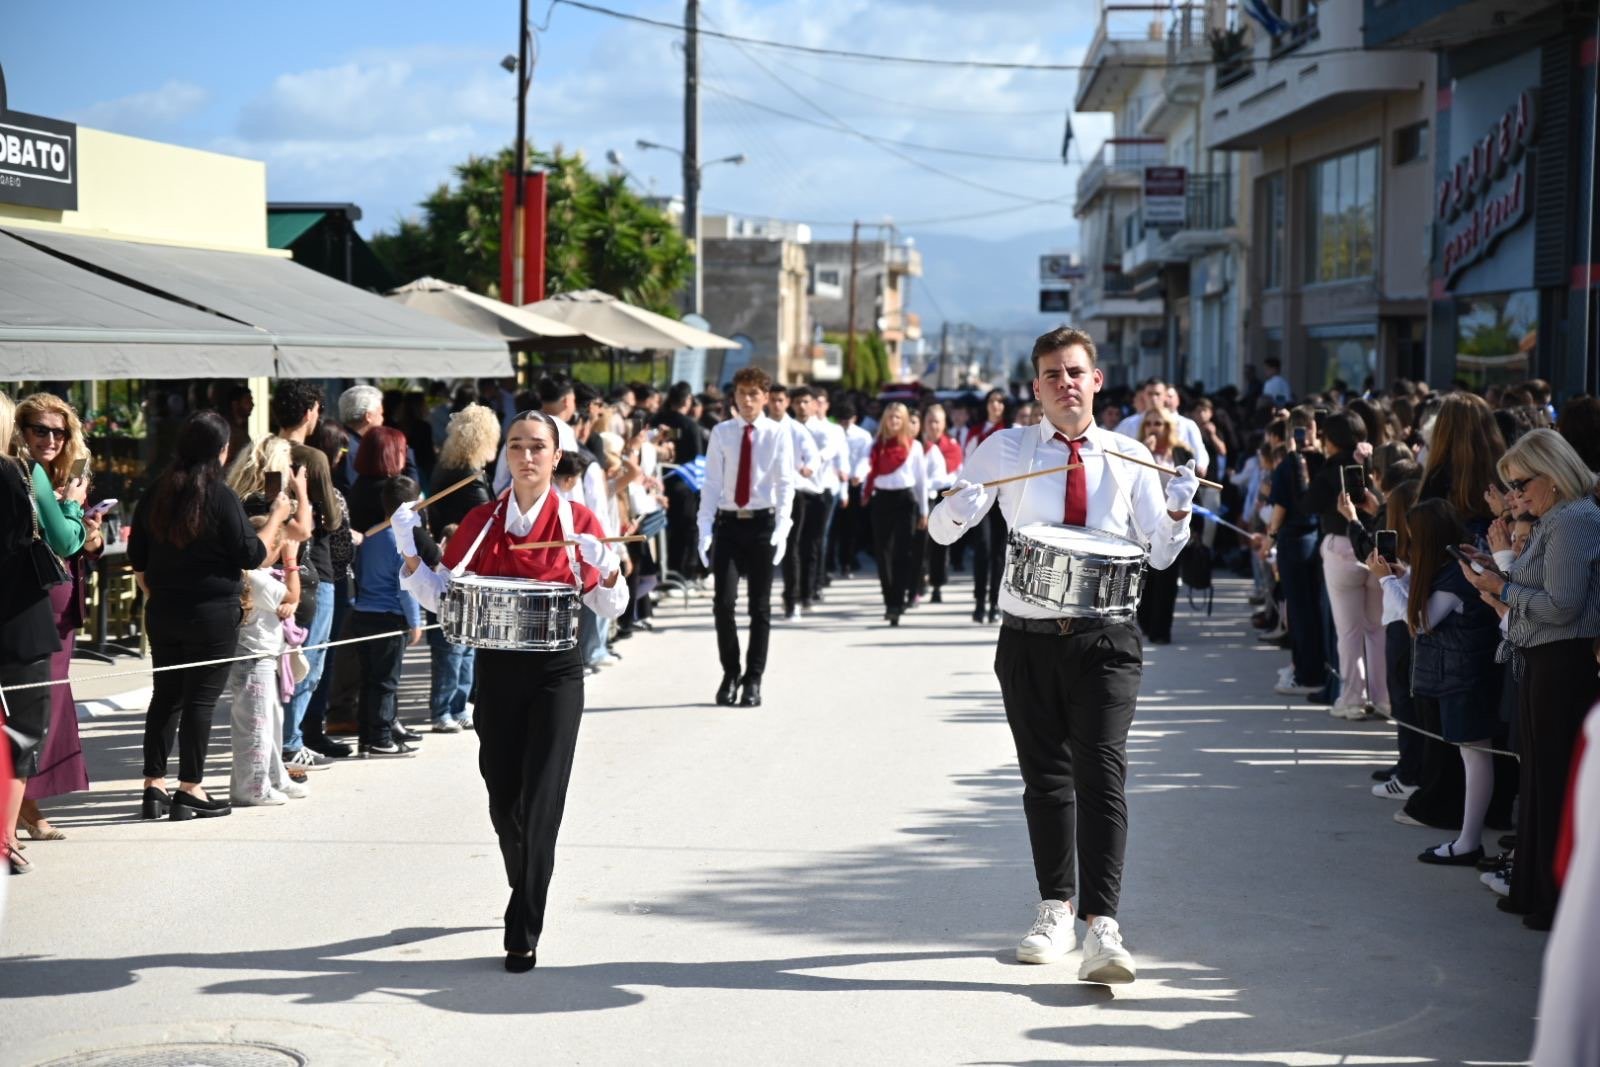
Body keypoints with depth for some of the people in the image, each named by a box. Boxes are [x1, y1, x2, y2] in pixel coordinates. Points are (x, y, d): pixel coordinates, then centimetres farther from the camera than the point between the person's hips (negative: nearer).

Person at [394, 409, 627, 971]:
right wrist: (410, 551, -9)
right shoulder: (482, 520, 6)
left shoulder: (576, 520, -2)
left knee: (539, 803, -7)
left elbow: (609, 605, 0)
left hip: (555, 671, -3)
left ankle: (524, 934, -2)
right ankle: (528, 894, 36)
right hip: (496, 668, 3)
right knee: (502, 797, 10)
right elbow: (440, 592, 6)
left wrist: (608, 568, -20)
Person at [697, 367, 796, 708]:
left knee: (760, 605, 5)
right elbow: (711, 483, 1)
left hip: (762, 523, -1)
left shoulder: (778, 434, -1)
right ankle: (730, 673, 14)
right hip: (728, 523, 1)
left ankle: (753, 680, 15)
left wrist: (781, 528, -14)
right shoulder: (721, 433, 3)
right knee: (723, 603, -4)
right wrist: (704, 529, -7)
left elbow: (786, 484, -3)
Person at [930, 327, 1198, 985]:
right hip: (1029, 637, 1)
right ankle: (1055, 911, 25)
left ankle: (1102, 929, -17)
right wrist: (959, 506, -25)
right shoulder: (1008, 449, 4)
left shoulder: (1129, 457, 6)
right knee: (1045, 779, 10)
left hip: (1105, 640, -1)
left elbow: (1160, 555, 9)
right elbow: (940, 528, -2)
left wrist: (1177, 512, -11)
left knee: (1101, 776, -13)